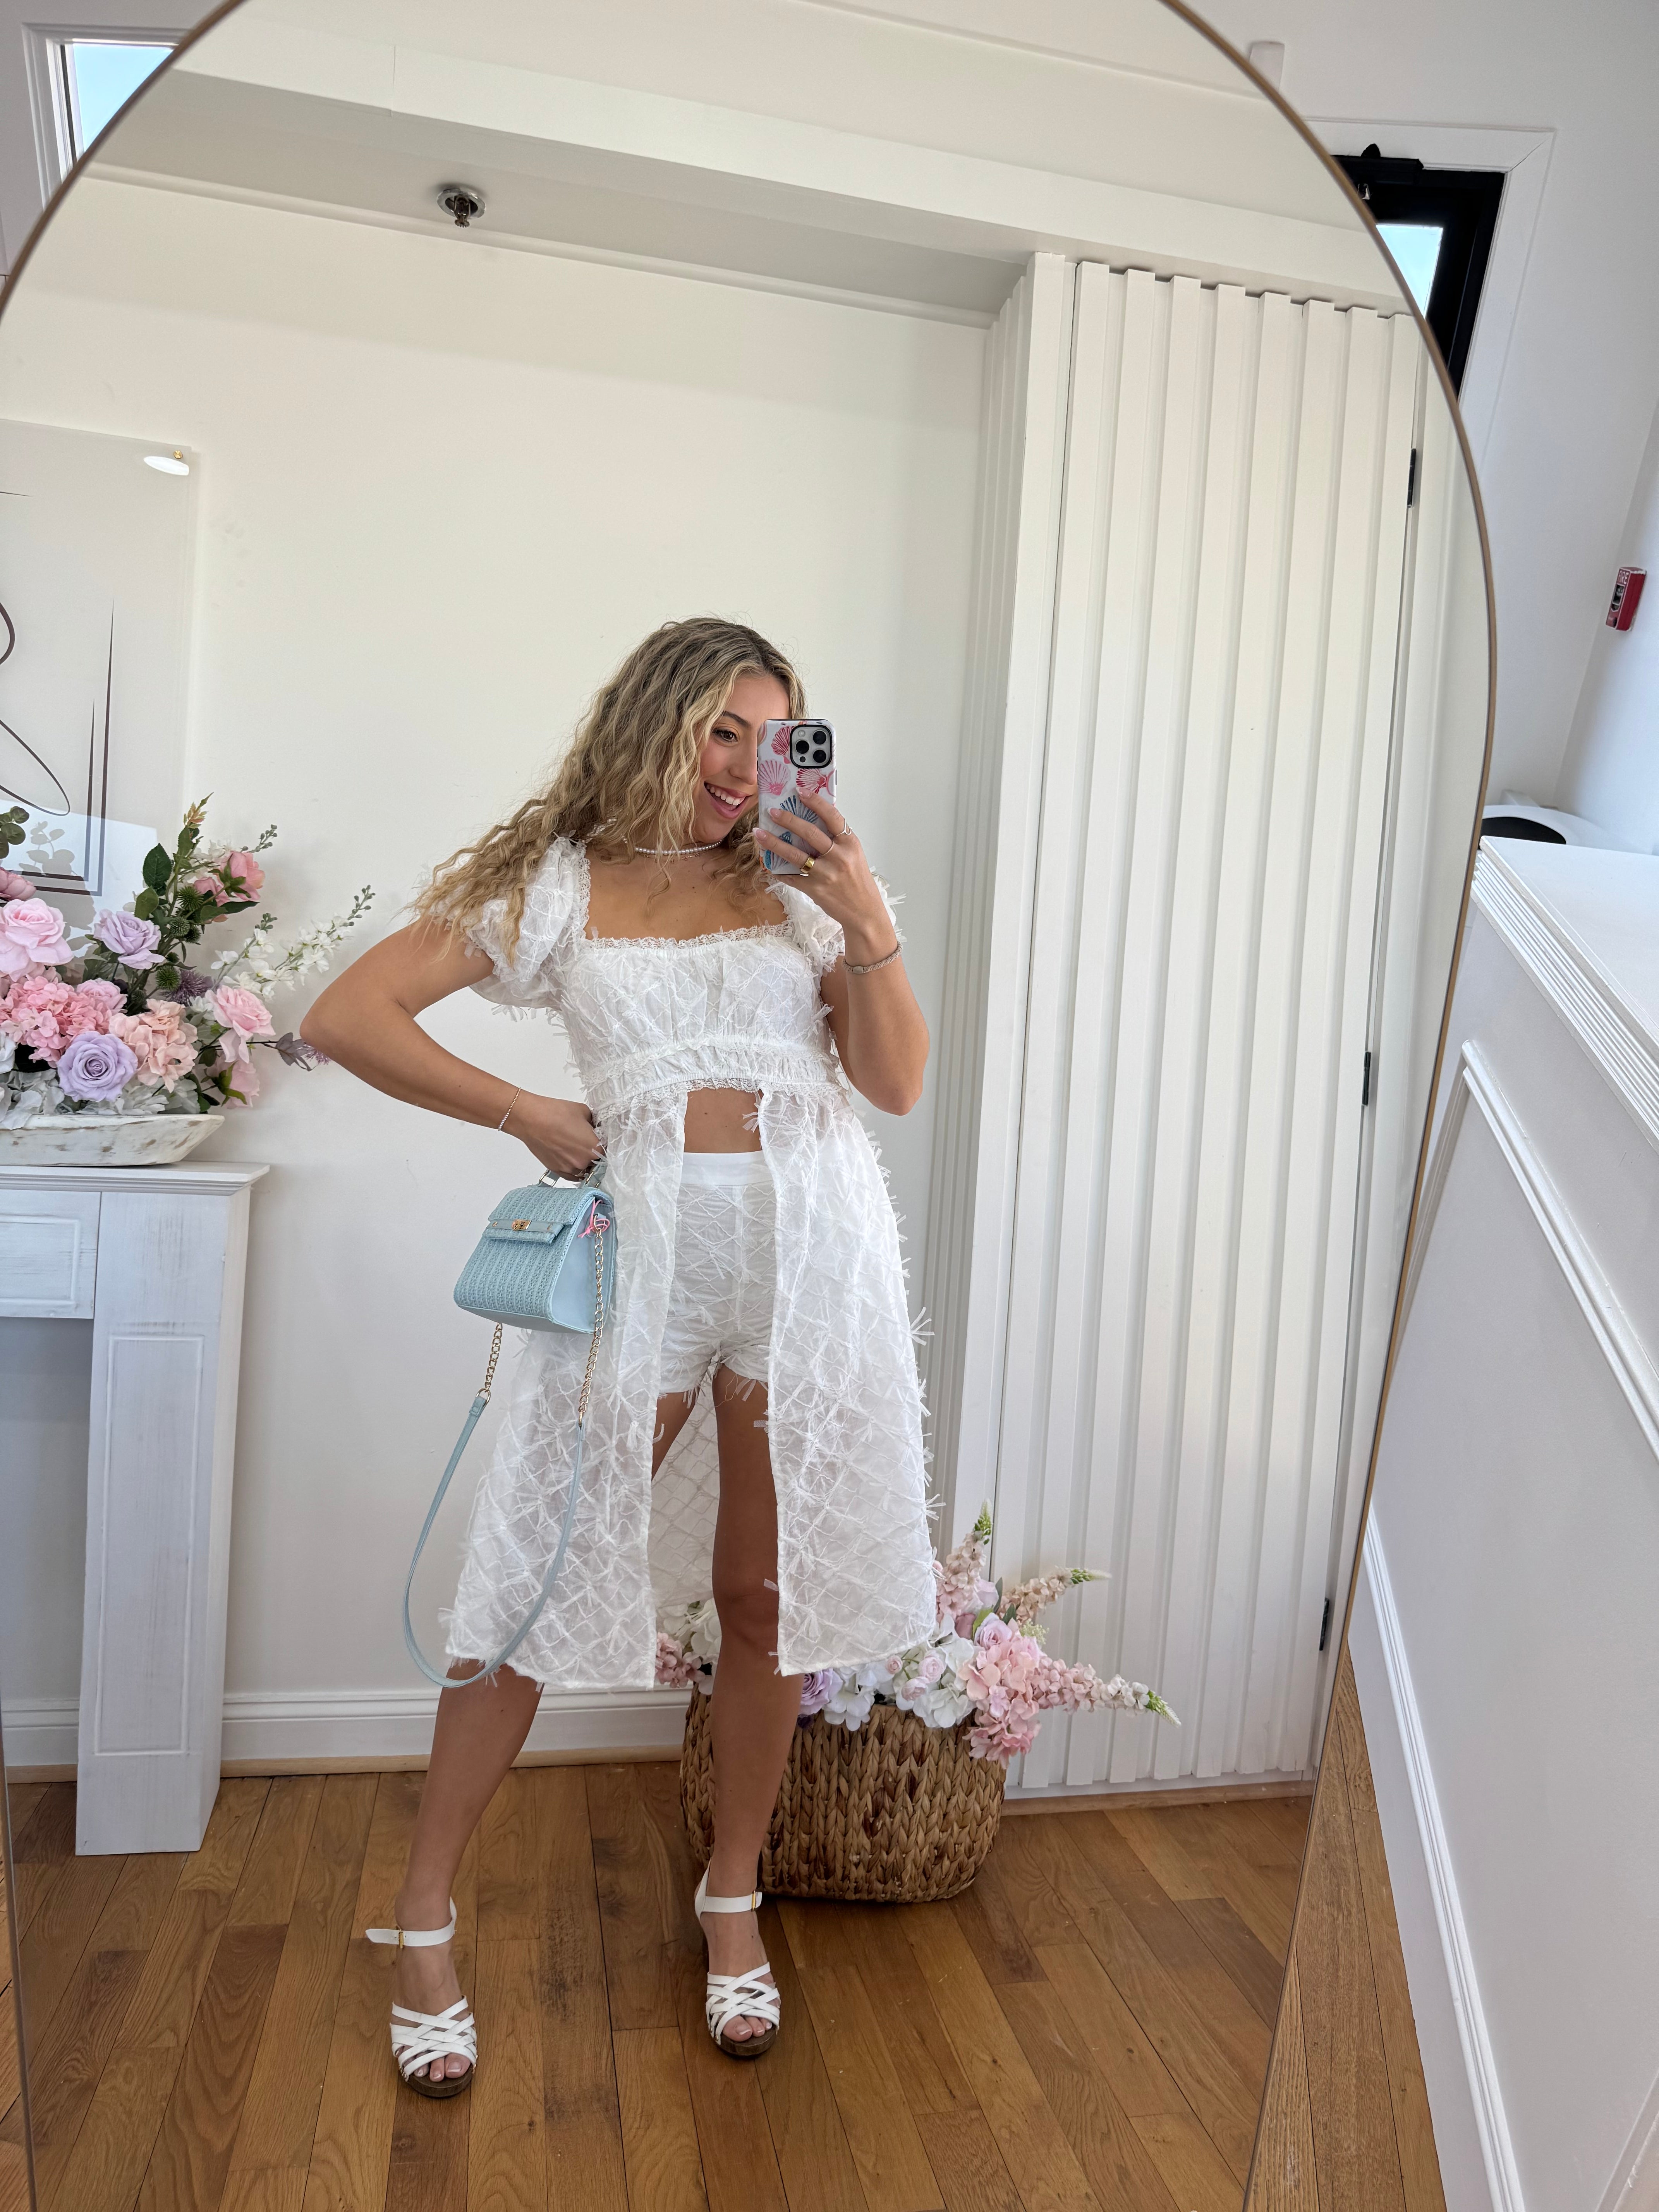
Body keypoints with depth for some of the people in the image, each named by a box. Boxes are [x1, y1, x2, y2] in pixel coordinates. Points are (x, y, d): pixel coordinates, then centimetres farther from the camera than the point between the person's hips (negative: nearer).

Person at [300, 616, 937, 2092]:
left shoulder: (796, 888, 12)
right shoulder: (558, 884, 6)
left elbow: (898, 1083, 5)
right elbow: (347, 1016, 0)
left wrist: (868, 918, -6)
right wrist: (530, 1115, -3)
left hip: (812, 1248, 2)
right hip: (646, 1244, -2)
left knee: (769, 1597, 11)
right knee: (541, 1582, 4)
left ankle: (734, 1897, 34)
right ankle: (424, 1914, 26)